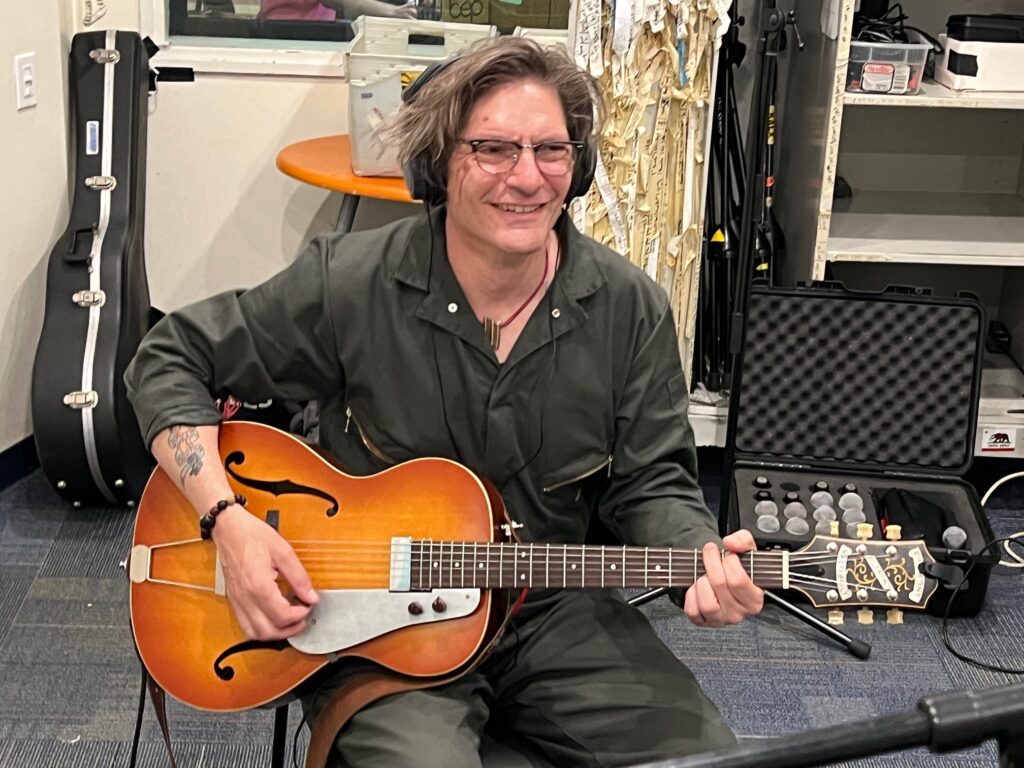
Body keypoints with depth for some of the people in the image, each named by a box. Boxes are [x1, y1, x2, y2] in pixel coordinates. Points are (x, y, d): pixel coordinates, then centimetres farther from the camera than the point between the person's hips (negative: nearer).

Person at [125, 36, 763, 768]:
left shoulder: (632, 309, -6)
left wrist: (702, 558, -21)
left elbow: (650, 483, 1)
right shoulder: (349, 284, -13)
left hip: (556, 612, 3)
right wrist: (229, 519, -17)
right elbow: (172, 362, -4)